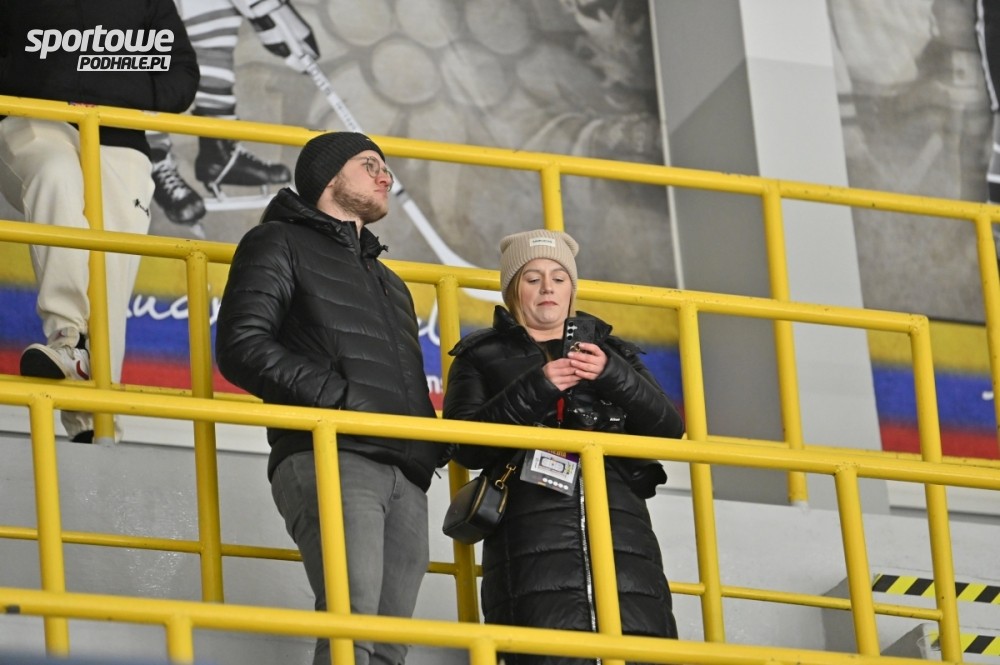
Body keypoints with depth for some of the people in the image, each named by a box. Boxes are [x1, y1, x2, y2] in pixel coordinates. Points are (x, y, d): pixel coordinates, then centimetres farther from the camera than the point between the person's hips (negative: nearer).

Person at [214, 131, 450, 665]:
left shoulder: (388, 281, 36)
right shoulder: (280, 244, 12)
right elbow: (241, 347, -2)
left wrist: (435, 443, 12)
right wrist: (335, 397, -13)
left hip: (407, 478, 7)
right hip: (330, 458, -7)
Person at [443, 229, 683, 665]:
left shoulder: (611, 351, 26)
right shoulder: (481, 357, 19)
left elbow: (669, 429, 13)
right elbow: (466, 446, 2)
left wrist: (613, 376, -4)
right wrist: (535, 389, -9)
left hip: (618, 524, 2)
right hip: (533, 529, -2)